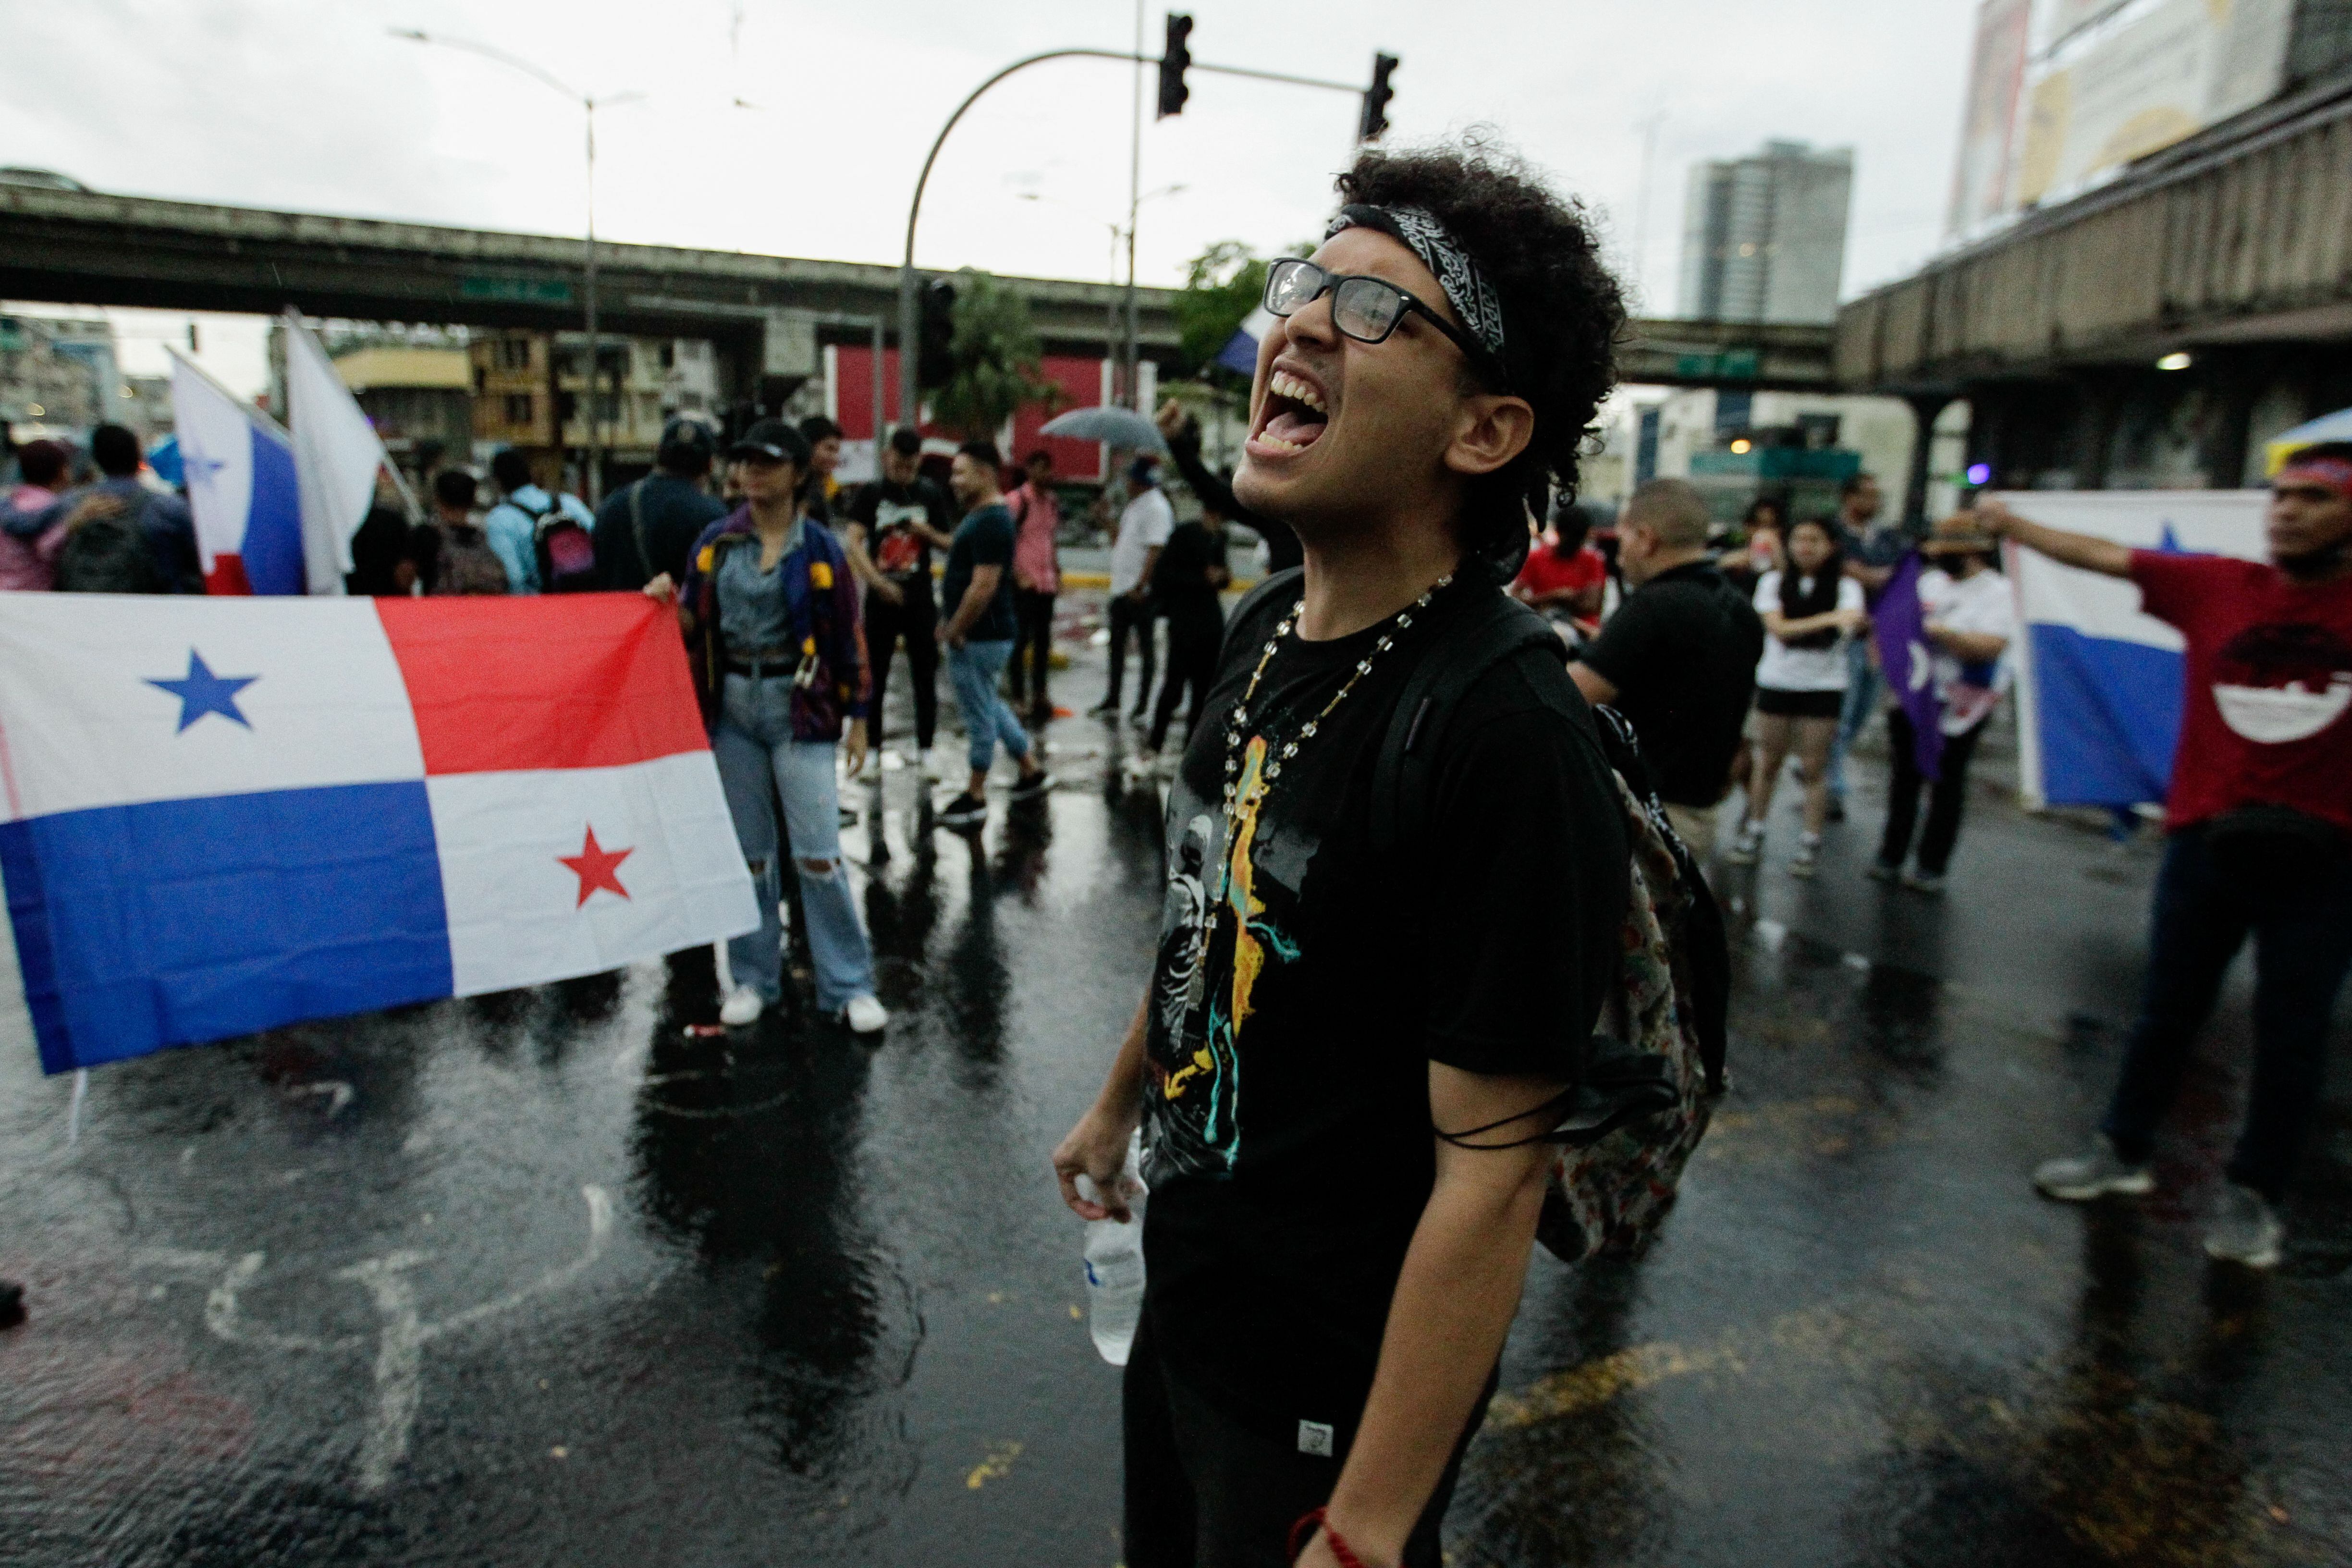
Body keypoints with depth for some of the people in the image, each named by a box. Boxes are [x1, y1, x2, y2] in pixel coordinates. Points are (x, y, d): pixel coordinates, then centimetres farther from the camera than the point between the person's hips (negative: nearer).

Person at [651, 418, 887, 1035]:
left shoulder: (818, 546, -2)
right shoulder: (716, 541, 6)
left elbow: (847, 635, 0)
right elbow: (696, 625, 13)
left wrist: (856, 717, 0)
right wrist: (671, 600, -9)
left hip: (799, 706, -3)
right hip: (732, 705, 3)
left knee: (817, 852, -6)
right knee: (748, 850, 11)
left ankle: (849, 987, 5)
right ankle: (753, 978, 24)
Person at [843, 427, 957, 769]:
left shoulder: (930, 495, 6)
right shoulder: (871, 494, 0)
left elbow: (950, 544, 11)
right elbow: (853, 541, -11)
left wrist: (927, 532, -11)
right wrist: (879, 581, -24)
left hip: (920, 600, 1)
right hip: (880, 599, -1)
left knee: (925, 677, 5)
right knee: (874, 676, 6)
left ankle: (925, 749, 14)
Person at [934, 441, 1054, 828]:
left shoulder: (990, 522, -20)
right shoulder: (982, 515, 13)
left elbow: (984, 586, -26)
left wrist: (954, 630, -18)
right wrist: (954, 626, 16)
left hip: (980, 637, -10)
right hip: (984, 634, 10)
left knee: (979, 713, 1)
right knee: (988, 706, 21)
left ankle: (975, 797, 13)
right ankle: (1032, 770, 30)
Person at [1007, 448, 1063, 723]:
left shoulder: (1053, 503, 13)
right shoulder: (1016, 501, -9)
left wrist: (1057, 572, 15)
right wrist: (1018, 574, -15)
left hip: (1047, 581, 7)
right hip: (1023, 582, -7)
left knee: (1043, 639, 11)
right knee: (1021, 637, -4)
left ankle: (1039, 693, 20)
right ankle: (1016, 693, 5)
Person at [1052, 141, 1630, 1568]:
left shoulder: (1513, 740, -29)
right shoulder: (1266, 632, -3)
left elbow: (1491, 1174, -26)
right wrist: (1119, 1101, 21)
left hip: (1332, 1396, -7)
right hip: (1184, 1297, 8)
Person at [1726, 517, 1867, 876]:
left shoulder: (1845, 586, -3)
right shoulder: (1774, 582, -1)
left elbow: (1852, 623, -22)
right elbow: (1778, 628, -14)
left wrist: (1861, 624, -46)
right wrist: (1828, 619, -28)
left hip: (1823, 687, -1)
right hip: (1776, 682, 1)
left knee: (1814, 767, 2)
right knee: (1767, 762, 9)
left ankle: (1810, 844, 10)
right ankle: (1753, 834, 19)